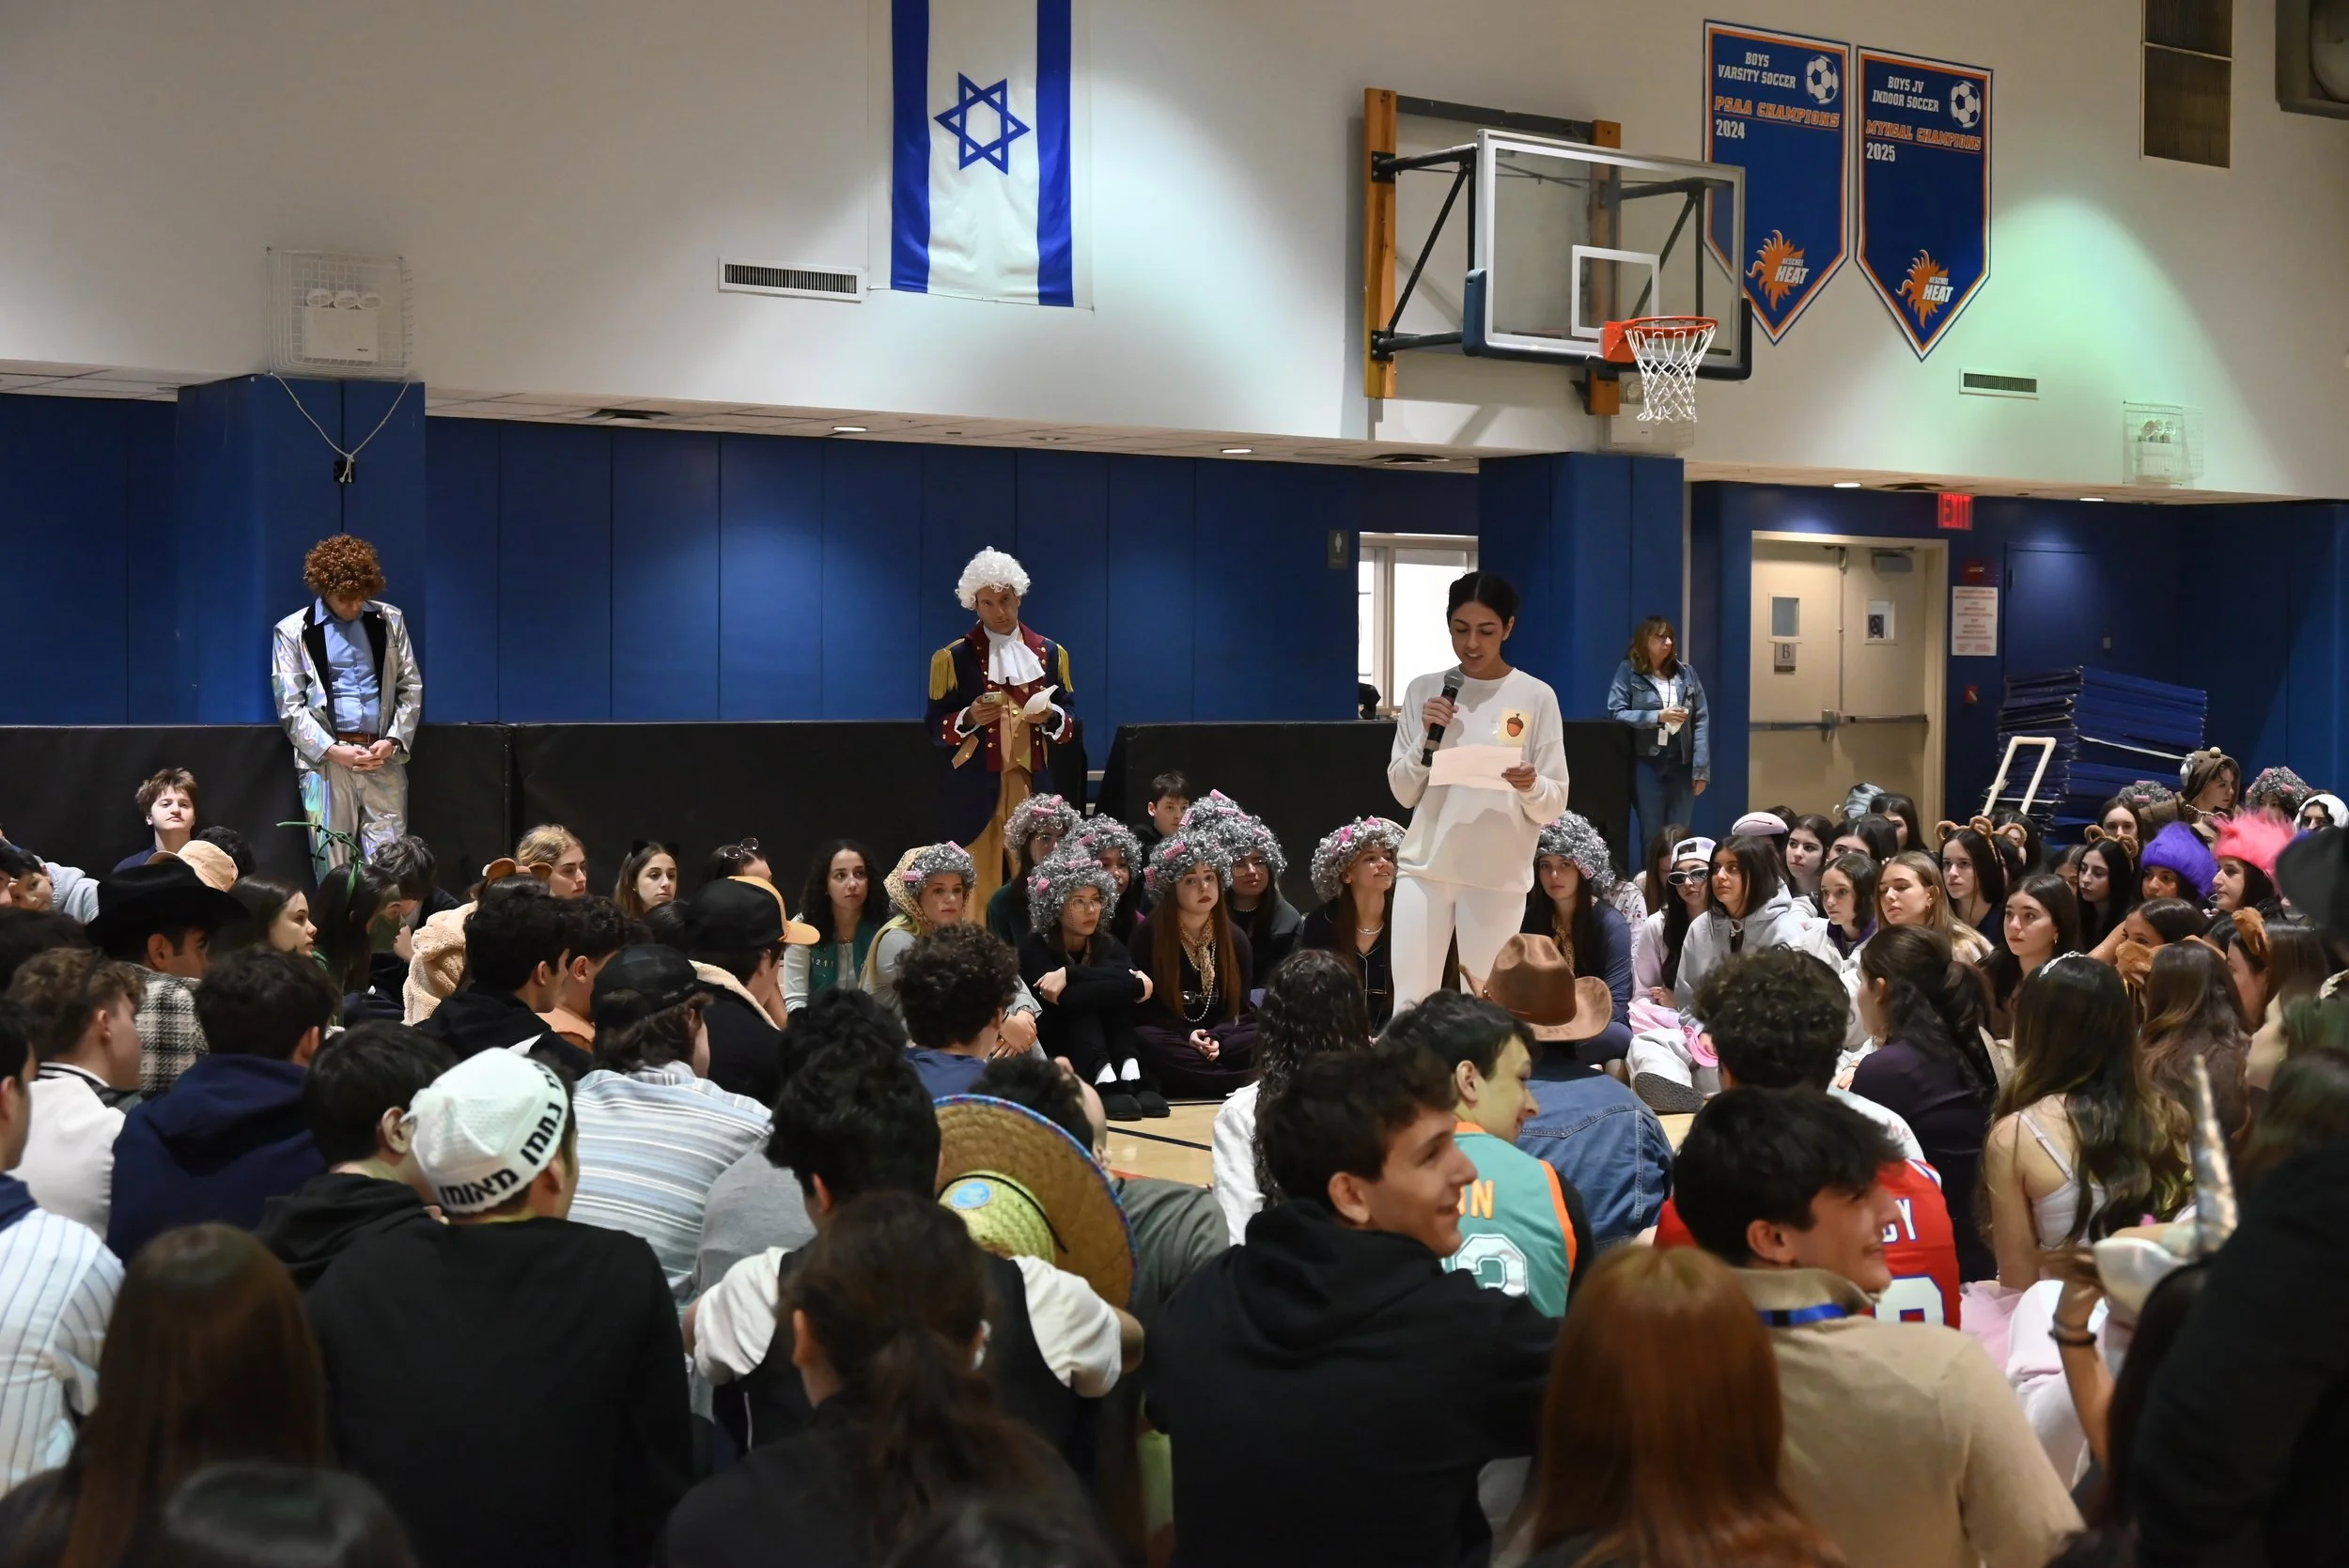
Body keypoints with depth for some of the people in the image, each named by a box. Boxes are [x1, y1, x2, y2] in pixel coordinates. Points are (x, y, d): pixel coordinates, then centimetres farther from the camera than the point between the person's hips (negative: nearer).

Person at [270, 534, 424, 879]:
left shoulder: (389, 621, 9)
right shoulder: (292, 631, 2)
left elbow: (411, 688, 10)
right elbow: (290, 706, 0)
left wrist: (393, 741, -4)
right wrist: (333, 750, -11)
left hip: (383, 758, 2)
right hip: (325, 760, -2)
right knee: (332, 867, -1)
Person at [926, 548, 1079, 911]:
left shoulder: (1050, 653, 11)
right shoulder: (952, 657, 3)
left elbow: (1072, 720, 13)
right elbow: (936, 727, 2)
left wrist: (1050, 716, -9)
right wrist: (969, 718, -17)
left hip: (1034, 788, 2)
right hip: (976, 791, -2)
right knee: (980, 889, -5)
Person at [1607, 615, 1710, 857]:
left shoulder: (1686, 672, 8)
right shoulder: (1629, 671, 0)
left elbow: (1701, 720, 4)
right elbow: (1616, 713, -9)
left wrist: (1701, 768, -3)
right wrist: (1658, 716, -16)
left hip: (1682, 761, 3)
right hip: (1646, 762, -3)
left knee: (1680, 835, 5)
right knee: (1652, 834, 2)